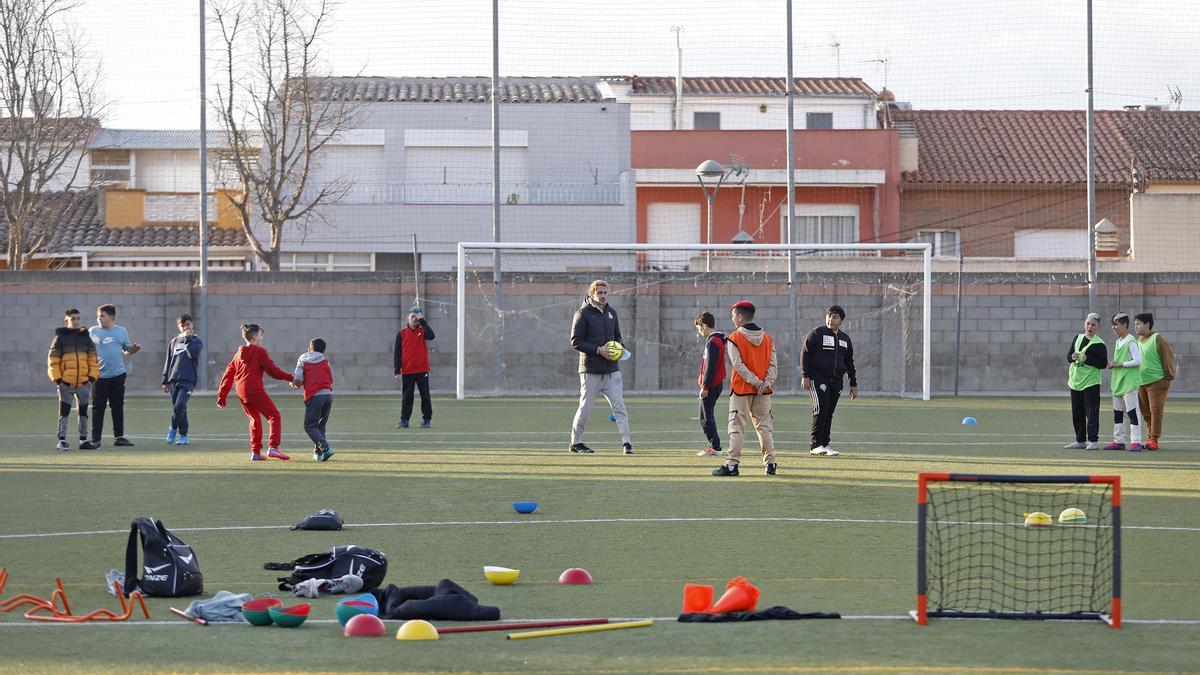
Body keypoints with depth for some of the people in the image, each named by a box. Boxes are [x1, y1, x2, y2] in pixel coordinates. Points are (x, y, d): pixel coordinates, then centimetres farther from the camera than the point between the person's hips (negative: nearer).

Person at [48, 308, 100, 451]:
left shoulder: (85, 337, 9)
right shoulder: (60, 338, -1)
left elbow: (93, 359, 9)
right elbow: (53, 360, -3)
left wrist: (92, 377, -1)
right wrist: (57, 379, -10)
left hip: (84, 383, 3)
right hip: (65, 383, -3)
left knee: (83, 412, 9)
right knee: (64, 412, -2)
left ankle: (84, 440, 17)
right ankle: (62, 440, 2)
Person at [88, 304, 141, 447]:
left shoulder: (122, 332, 10)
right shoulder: (93, 332, 3)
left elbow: (126, 350, 15)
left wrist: (133, 349, -5)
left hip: (118, 374, 3)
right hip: (100, 375, -3)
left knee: (118, 406, 8)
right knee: (98, 408, -3)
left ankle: (119, 436, 16)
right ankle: (95, 439, -1)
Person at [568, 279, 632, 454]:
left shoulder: (611, 312, 12)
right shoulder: (583, 314, -6)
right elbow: (576, 342, -9)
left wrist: (620, 347, -2)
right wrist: (598, 350, -18)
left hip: (611, 370, 4)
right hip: (591, 370, -4)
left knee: (619, 406, -5)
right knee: (585, 408, 3)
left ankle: (626, 442, -8)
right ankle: (575, 442, 18)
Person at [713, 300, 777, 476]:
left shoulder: (734, 338, -8)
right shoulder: (767, 338, 7)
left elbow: (738, 365, -16)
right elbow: (773, 364, 1)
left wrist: (757, 382, -16)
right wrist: (767, 382, -9)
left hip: (741, 389, -4)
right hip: (763, 392, 4)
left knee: (737, 426, -1)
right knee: (764, 426, 12)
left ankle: (732, 464, -5)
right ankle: (770, 463, 11)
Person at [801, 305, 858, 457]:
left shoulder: (845, 339, 18)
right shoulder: (817, 333, 2)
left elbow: (849, 363, 23)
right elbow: (805, 354, -1)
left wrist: (853, 384, 18)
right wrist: (805, 376, -11)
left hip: (837, 381, 5)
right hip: (818, 378, -5)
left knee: (829, 413, 4)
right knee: (821, 408, -16)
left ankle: (824, 445, 9)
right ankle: (816, 445, -14)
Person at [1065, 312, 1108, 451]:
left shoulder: (1099, 344, -7)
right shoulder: (1077, 338, 11)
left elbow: (1103, 364, -11)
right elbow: (1068, 356, 14)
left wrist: (1087, 359, -21)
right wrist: (1072, 357, -9)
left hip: (1091, 382, -6)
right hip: (1075, 381, 6)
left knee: (1091, 412, -9)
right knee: (1077, 413, 10)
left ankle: (1093, 441, -7)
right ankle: (1080, 441, 19)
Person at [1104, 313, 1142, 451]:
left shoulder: (1131, 341, -11)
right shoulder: (1118, 342, 16)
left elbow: (1138, 361, -17)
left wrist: (1119, 364, -15)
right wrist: (1112, 365, 7)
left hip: (1129, 382, -9)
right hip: (1118, 383, 9)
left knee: (1132, 411, -9)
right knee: (1117, 412, 11)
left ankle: (1136, 441, -9)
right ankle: (1118, 441, 18)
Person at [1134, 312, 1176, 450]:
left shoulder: (1157, 339, -9)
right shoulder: (1138, 341, 12)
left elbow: (1168, 358, -9)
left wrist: (1167, 378, -10)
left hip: (1156, 382, -7)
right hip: (1141, 383, 7)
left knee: (1155, 410, -8)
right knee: (1146, 413, 10)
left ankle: (1154, 439, -5)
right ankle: (1150, 437, 19)